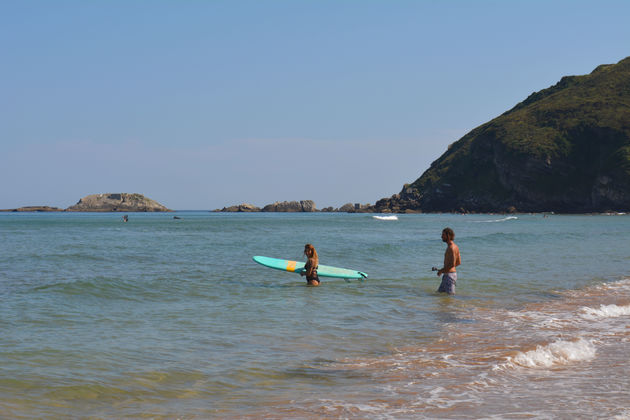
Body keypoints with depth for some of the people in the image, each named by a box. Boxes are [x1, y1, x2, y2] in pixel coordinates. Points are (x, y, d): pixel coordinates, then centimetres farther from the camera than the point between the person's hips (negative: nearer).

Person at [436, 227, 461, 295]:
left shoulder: (451, 247, -19)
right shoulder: (455, 247, 12)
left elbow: (452, 264, -25)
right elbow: (459, 262, 19)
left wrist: (441, 271, -13)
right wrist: (445, 269, 19)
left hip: (449, 275, -10)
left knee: (450, 295, -6)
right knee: (440, 292, 13)